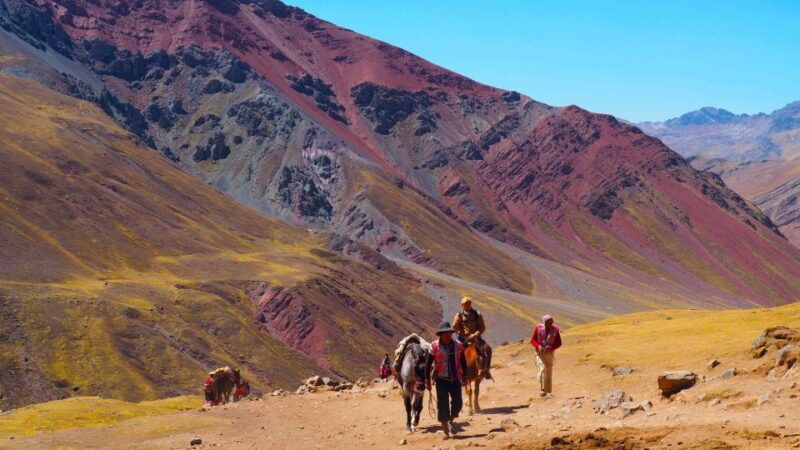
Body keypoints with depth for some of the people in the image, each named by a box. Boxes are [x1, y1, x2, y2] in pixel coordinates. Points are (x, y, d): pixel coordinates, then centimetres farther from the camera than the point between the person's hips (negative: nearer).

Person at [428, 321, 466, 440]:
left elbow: (463, 363, 9)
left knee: (457, 403, -2)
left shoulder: (458, 346, -1)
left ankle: (451, 421, 28)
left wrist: (464, 377, 9)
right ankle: (445, 431, 12)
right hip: (441, 380, -2)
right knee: (443, 404, 0)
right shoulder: (434, 347, -10)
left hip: (455, 379, 2)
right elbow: (428, 364, -5)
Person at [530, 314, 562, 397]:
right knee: (542, 369, -19)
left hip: (550, 353, 2)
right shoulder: (538, 328, -8)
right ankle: (542, 390, -18)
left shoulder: (555, 330, -6)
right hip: (540, 352, -2)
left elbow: (559, 343, 0)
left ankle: (548, 392, 17)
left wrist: (551, 347, -19)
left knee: (549, 372, 7)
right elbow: (533, 340, -1)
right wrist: (538, 346, -20)